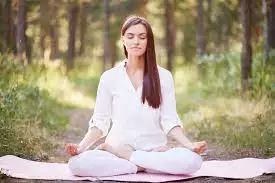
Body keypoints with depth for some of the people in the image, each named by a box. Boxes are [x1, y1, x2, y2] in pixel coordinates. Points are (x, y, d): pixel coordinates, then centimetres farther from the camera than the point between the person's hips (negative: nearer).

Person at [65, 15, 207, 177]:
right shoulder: (109, 77, 5)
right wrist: (81, 147, -12)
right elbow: (100, 122, 5)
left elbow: (170, 121, 1)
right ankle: (148, 164, -17)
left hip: (155, 149, 0)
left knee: (192, 160, -32)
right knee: (77, 163, -31)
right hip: (118, 148, 0)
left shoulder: (164, 76, 4)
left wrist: (190, 145, -16)